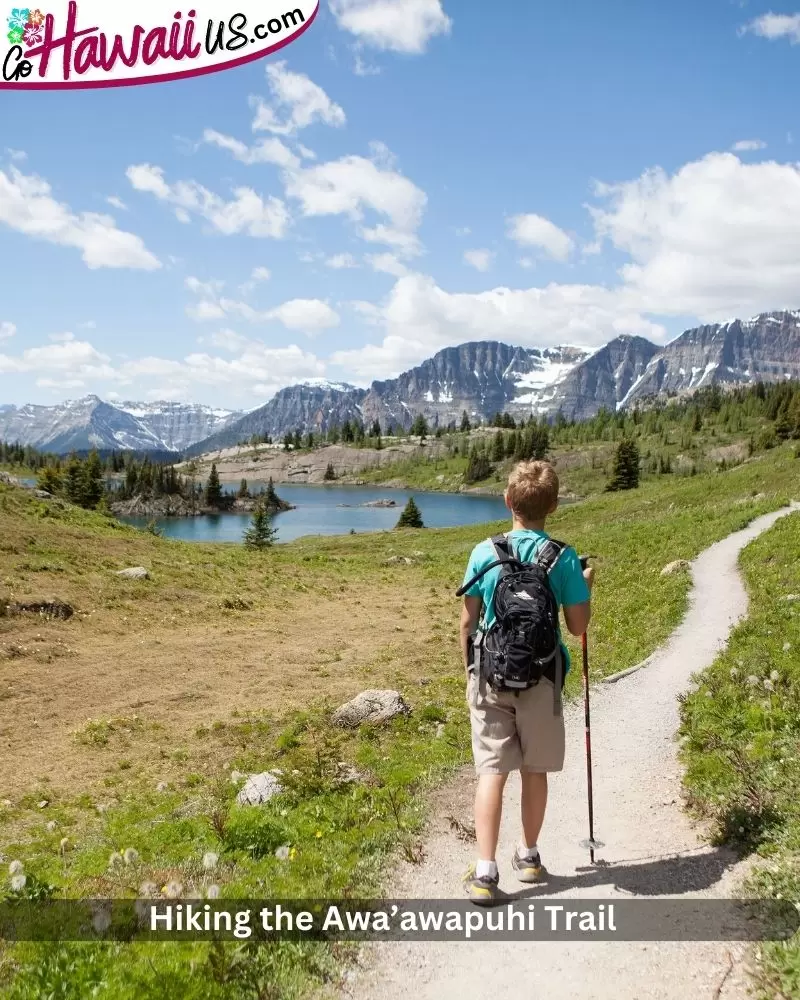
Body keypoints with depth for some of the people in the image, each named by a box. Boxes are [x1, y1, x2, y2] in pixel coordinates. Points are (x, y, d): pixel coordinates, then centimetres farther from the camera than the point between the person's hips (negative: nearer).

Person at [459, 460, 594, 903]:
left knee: (492, 771, 2)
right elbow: (578, 625, -3)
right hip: (540, 678, 0)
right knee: (534, 770, 16)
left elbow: (468, 621, -1)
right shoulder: (563, 558, -8)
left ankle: (485, 872, -3)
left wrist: (470, 667, 13)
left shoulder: (484, 553, -6)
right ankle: (529, 856, 32)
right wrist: (586, 585, 14)